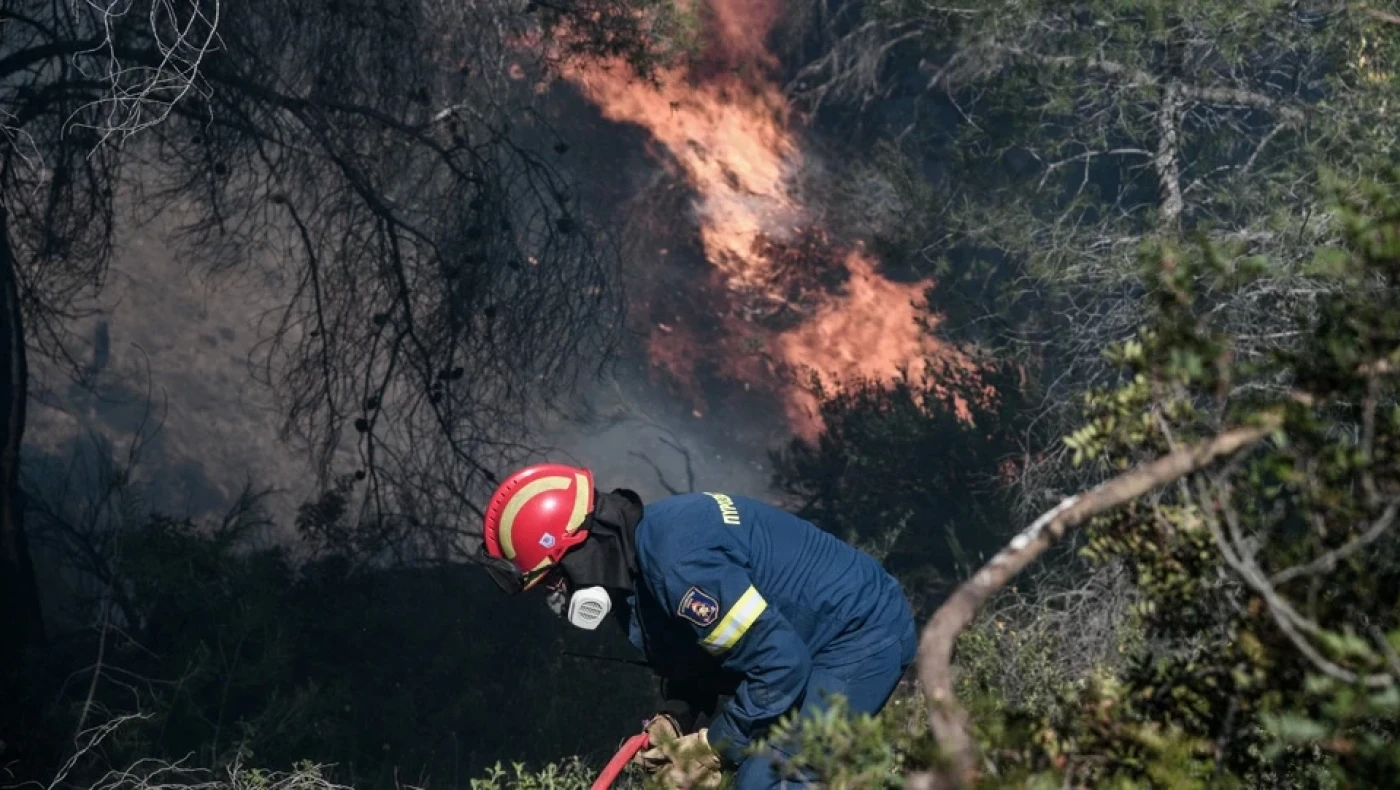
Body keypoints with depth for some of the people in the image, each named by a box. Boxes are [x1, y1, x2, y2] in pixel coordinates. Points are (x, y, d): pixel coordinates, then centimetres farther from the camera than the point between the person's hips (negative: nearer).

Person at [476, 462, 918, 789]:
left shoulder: (674, 558, -30)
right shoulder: (634, 556, 3)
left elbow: (781, 664, -28)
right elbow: (689, 657, 16)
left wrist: (711, 746, -17)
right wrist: (676, 721, -4)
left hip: (861, 635, -10)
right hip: (809, 641, 10)